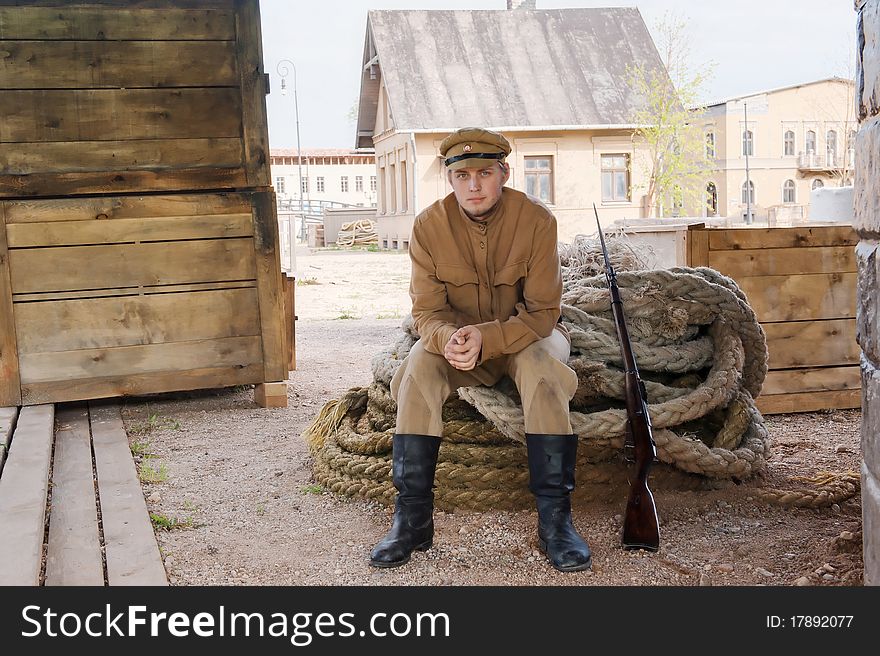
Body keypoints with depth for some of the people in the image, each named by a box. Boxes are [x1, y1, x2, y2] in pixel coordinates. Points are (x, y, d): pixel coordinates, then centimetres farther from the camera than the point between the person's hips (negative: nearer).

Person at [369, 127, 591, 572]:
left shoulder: (535, 220, -19)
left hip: (527, 335, -2)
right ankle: (412, 516, -22)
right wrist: (448, 339, -37)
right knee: (418, 366, -27)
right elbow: (426, 312, -12)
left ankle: (555, 518, -27)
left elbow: (542, 312, -20)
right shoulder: (429, 226, -12)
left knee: (542, 366, -34)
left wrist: (486, 338, -38)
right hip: (456, 339, 2)